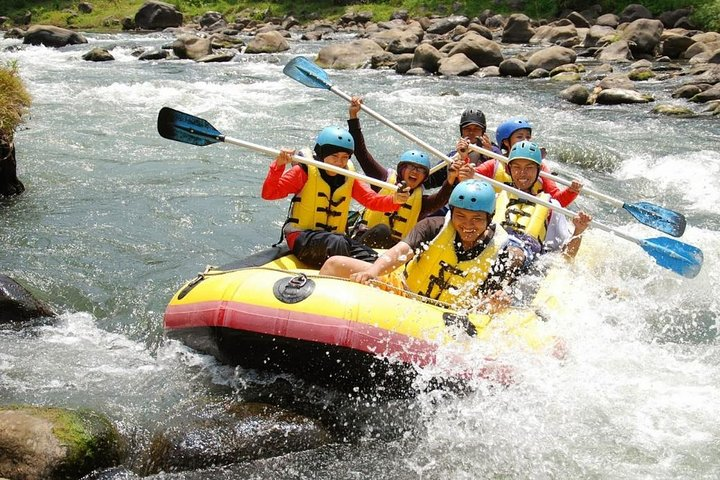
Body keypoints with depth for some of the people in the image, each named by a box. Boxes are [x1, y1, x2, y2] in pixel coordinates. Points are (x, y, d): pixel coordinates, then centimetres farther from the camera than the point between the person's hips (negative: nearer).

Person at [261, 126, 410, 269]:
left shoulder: (350, 179, 11)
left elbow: (372, 200, -3)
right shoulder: (305, 171, -4)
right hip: (301, 237, -5)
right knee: (337, 243, -35)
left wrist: (394, 200, -25)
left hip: (335, 236, 6)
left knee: (371, 258, -17)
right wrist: (278, 165, -27)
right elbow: (268, 194, -10)